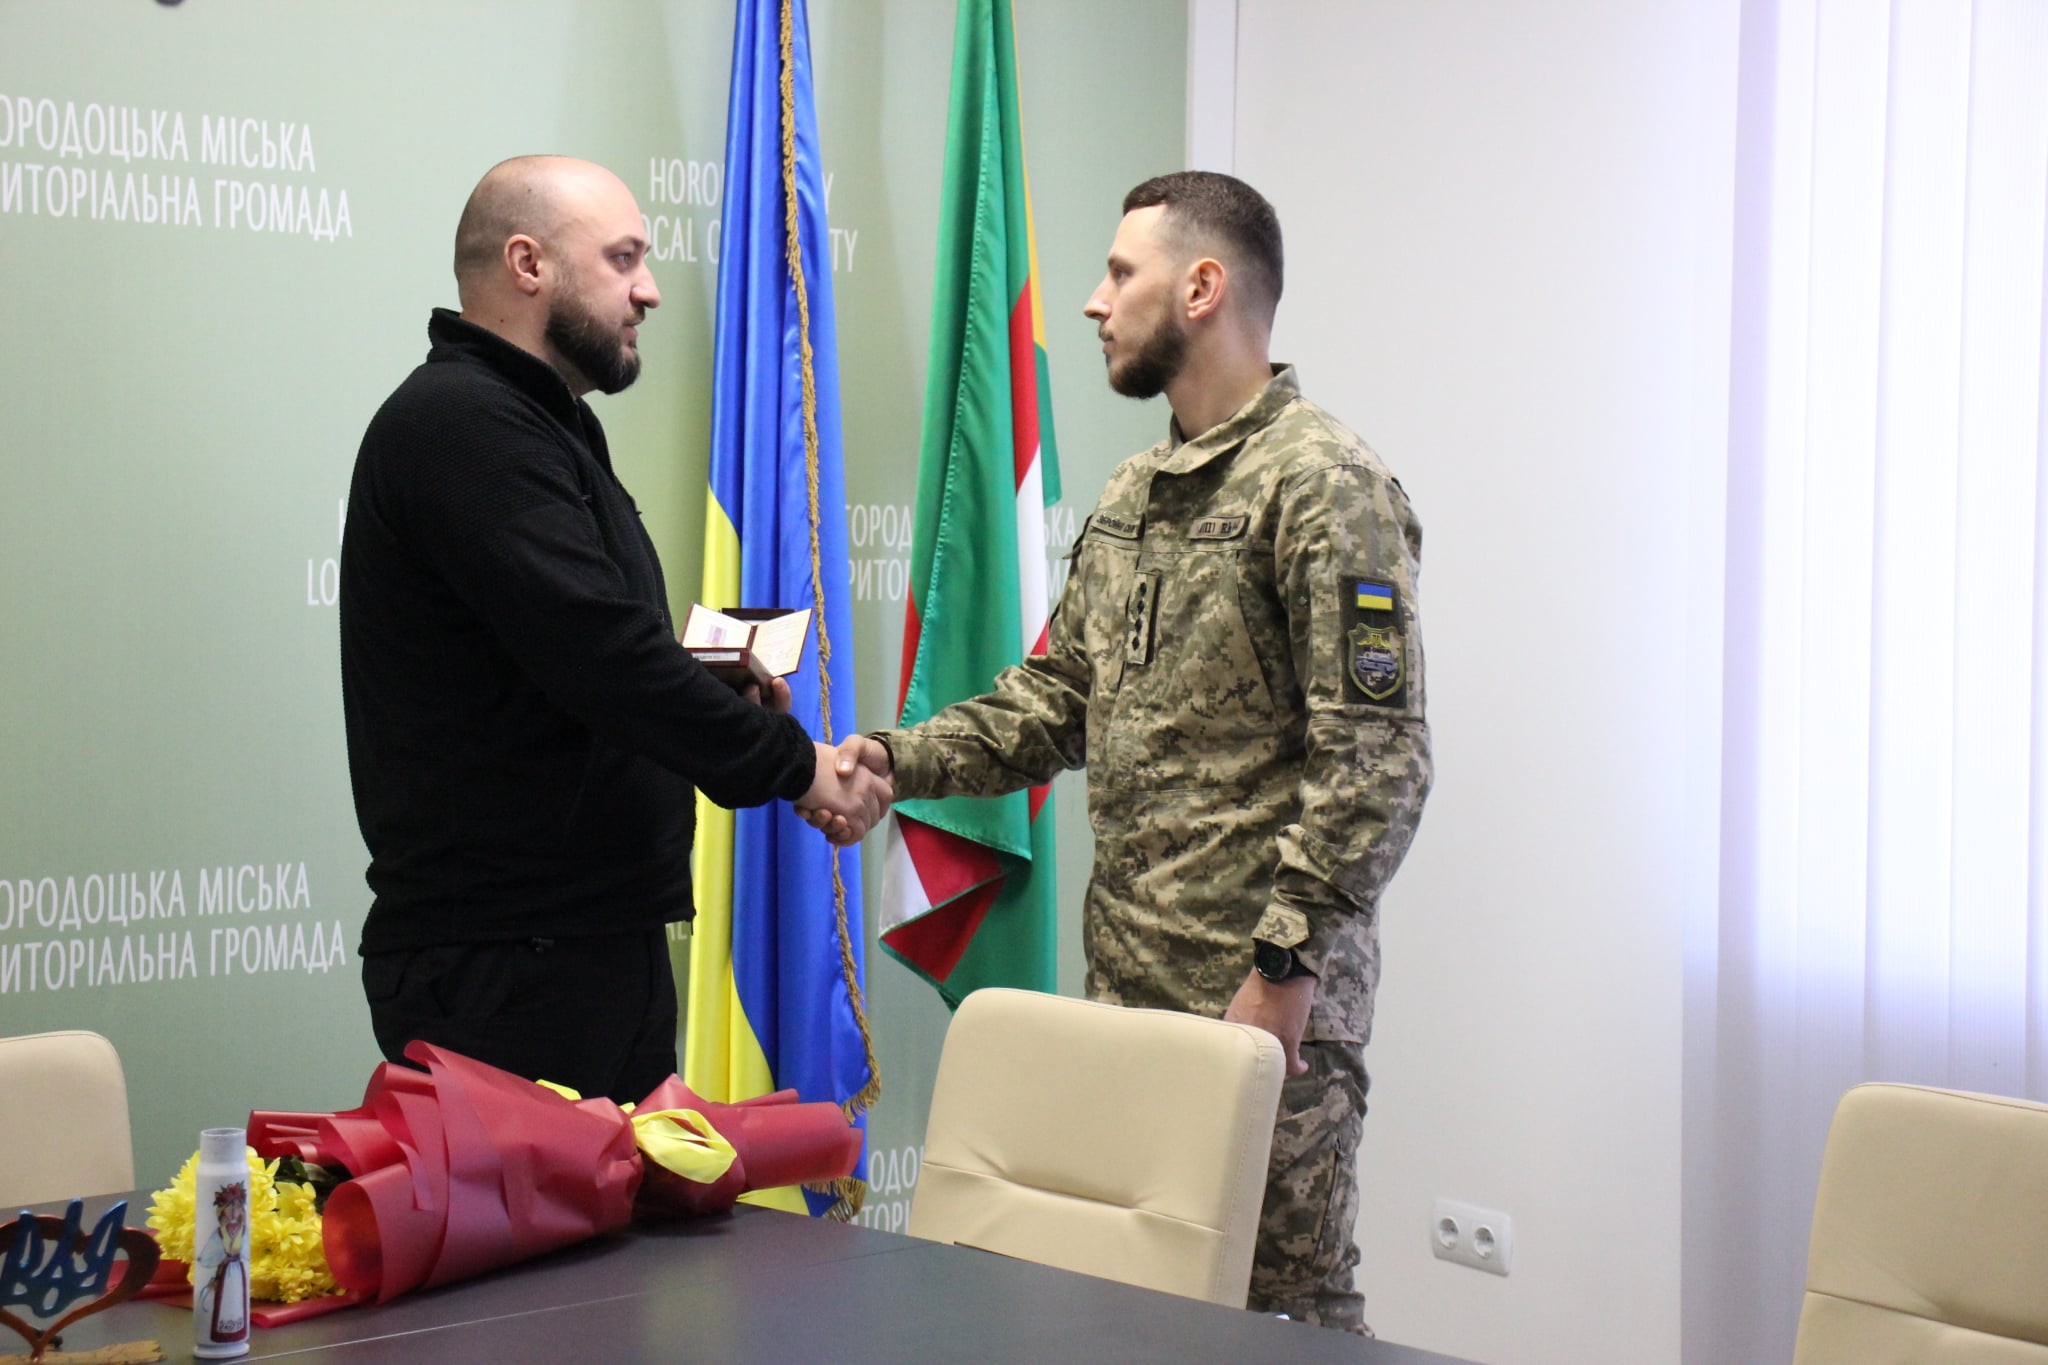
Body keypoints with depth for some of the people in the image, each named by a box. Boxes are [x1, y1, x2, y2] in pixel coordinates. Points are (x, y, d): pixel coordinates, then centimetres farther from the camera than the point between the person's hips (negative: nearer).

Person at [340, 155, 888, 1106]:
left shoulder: (530, 424, 21)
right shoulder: (458, 423, -13)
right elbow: (598, 652, -22)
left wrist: (717, 689, 6)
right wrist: (792, 764, -13)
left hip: (602, 940, 10)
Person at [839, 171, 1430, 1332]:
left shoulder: (1325, 486, -12)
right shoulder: (1132, 496, 17)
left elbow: (1377, 759, -17)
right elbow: (1056, 701, 19)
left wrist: (1286, 967, -20)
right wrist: (905, 759, 4)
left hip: (1263, 995, -8)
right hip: (1126, 978, 8)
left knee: (1285, 1298, -1)